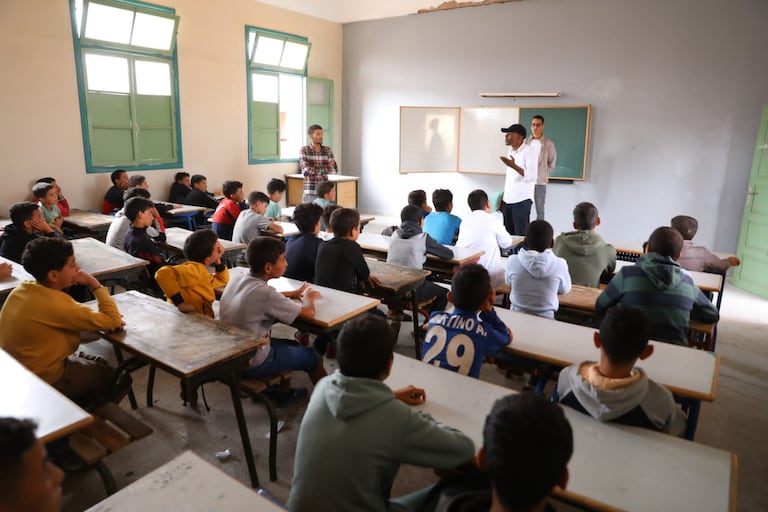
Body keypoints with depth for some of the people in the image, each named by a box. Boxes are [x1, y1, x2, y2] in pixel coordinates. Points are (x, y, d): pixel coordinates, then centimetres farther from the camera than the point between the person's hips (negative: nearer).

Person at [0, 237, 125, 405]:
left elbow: (74, 313, 7)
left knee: (99, 365, 23)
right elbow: (114, 322, -27)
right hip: (42, 381, -9)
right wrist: (95, 284, -18)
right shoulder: (54, 304, -33)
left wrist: (102, 315, -10)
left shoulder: (23, 288, -5)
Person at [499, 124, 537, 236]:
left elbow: (532, 177, -20)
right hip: (507, 199, 7)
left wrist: (514, 166, -31)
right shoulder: (511, 151, 13)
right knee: (508, 234, 7)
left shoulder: (528, 152, -10)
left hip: (522, 200, -7)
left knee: (521, 234, -5)